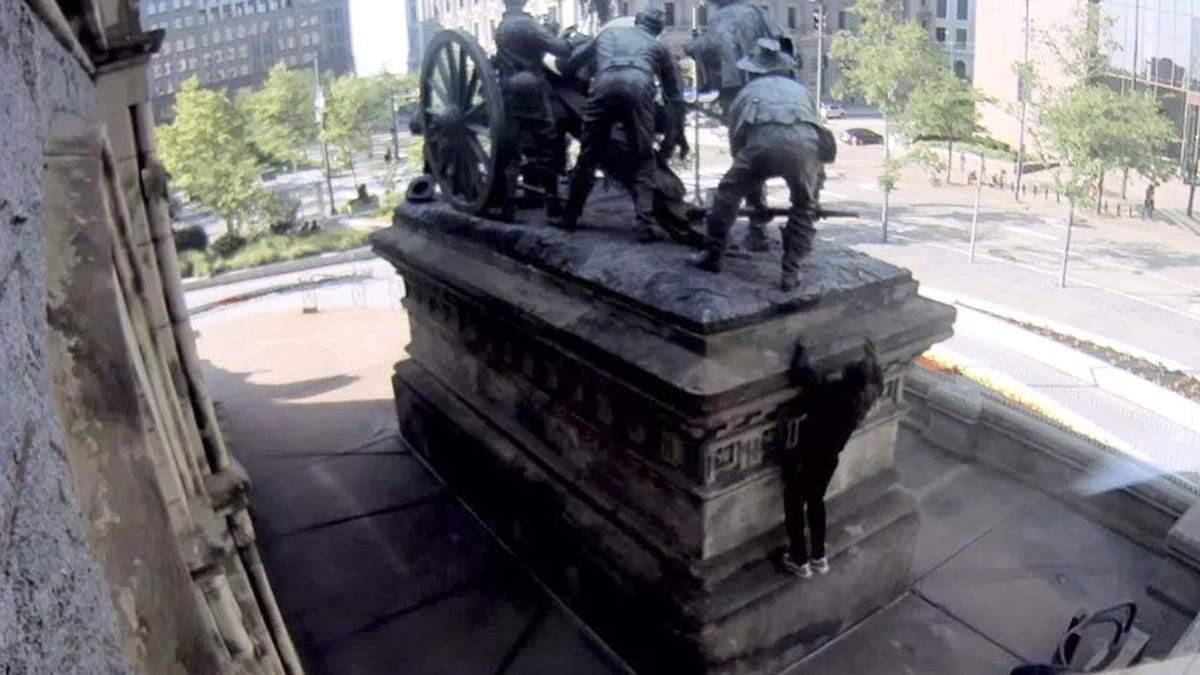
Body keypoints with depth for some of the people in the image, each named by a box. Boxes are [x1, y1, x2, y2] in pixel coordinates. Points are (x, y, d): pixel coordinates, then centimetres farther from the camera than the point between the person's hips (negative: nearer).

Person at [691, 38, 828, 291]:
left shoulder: (746, 93, 34)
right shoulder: (800, 90, 38)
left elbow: (736, 142, 36)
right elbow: (819, 131, 41)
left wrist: (756, 199, 47)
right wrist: (815, 182, 52)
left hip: (763, 141, -1)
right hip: (804, 143, 2)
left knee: (728, 192, 23)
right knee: (805, 207, 24)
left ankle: (712, 256, 27)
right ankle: (790, 273, 19)